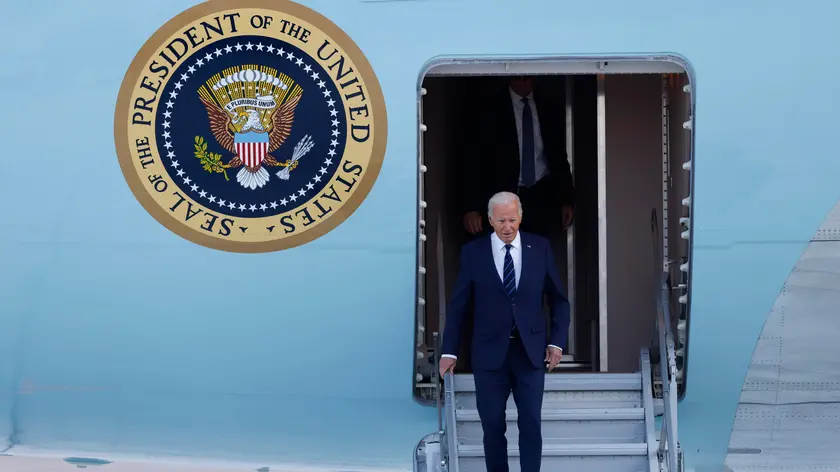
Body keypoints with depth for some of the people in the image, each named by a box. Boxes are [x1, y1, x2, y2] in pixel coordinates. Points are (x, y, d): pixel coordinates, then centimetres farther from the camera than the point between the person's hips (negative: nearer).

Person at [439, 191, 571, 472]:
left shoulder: (540, 248, 1)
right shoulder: (473, 252, -1)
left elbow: (558, 299, 8)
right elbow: (458, 304, 2)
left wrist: (557, 341, -1)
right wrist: (449, 351, -1)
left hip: (530, 351, 0)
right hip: (490, 352, 0)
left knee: (530, 424, 0)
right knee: (492, 425, 4)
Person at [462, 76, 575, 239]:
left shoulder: (550, 109, 7)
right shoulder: (492, 110, -2)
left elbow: (560, 159, 14)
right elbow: (475, 160, -5)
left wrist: (567, 201, 9)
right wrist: (472, 207, -14)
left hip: (543, 197, 2)